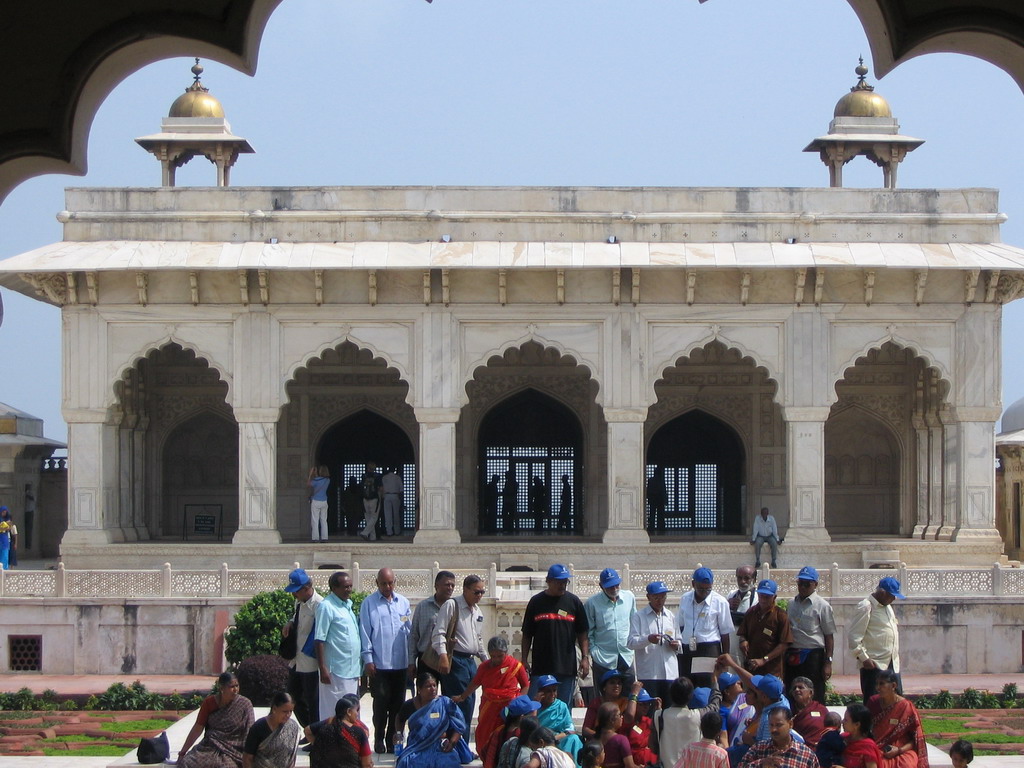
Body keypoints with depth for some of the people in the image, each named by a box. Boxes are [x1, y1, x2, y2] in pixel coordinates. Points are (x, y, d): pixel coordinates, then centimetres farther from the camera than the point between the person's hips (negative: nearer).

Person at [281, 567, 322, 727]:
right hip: (296, 661, 9)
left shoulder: (318, 605, -20)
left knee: (312, 702, 0)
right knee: (295, 699, 17)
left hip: (310, 664, -9)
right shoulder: (299, 602, 7)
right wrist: (290, 624, 2)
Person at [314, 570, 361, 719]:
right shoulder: (326, 607, -12)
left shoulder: (347, 604, 13)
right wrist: (323, 669, -19)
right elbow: (319, 640, -15)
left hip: (352, 670, 8)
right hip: (336, 671, -8)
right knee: (333, 712, -5)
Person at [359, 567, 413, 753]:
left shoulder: (403, 603, 11)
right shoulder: (369, 603, 0)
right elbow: (364, 632, -1)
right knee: (381, 703, -3)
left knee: (397, 704, 5)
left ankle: (393, 740, 14)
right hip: (379, 664, -3)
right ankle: (379, 740, 7)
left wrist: (411, 660, 11)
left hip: (400, 664, 3)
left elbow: (409, 631, 14)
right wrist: (368, 659, -7)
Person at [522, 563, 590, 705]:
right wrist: (524, 659, 2)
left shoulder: (574, 602, 7)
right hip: (540, 667, 0)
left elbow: (583, 634, 8)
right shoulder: (536, 602, 5)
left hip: (566, 667, 1)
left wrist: (585, 657, 0)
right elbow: (527, 635, 8)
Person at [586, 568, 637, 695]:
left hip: (626, 658, 3)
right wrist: (593, 651, -8)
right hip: (603, 660, -3)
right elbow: (588, 632, -1)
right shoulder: (592, 602, -5)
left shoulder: (629, 597, 5)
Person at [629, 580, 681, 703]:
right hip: (648, 674, -4)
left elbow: (678, 641, 25)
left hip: (670, 673, 4)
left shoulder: (669, 616, 18)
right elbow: (631, 642, -7)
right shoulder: (638, 616, 3)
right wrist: (648, 639, -25)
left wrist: (677, 646, 1)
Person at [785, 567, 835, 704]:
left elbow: (829, 636, -5)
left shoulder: (822, 605, -4)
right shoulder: (792, 604, 12)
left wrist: (828, 662, -11)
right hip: (792, 656, 5)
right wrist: (785, 658, 13)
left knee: (815, 698, -3)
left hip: (813, 656, -5)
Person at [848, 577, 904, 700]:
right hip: (874, 665, -9)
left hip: (893, 664, 9)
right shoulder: (865, 607, -12)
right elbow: (853, 636, -16)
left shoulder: (887, 607, 15)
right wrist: (864, 658, -18)